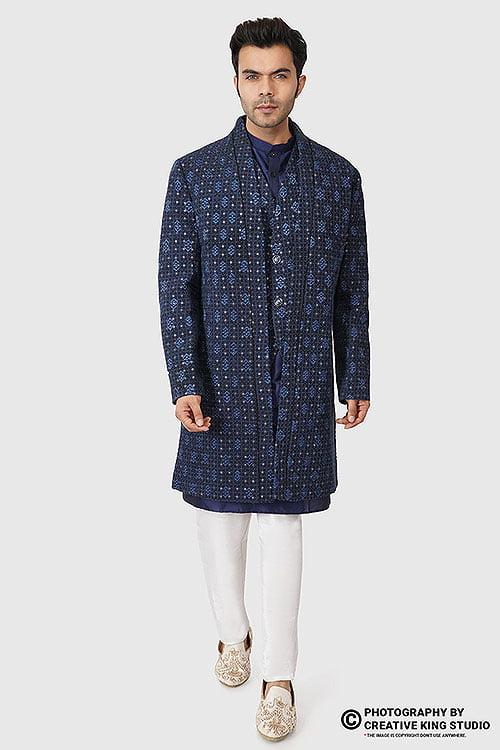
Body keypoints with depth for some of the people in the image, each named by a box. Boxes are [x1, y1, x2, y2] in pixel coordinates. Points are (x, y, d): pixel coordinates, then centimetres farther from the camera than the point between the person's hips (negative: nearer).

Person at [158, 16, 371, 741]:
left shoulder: (338, 176, 4)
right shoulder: (194, 173, 0)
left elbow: (353, 289, 6)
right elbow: (175, 285, -2)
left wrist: (356, 381, 6)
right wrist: (185, 382, -10)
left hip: (302, 384, 0)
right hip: (223, 379, 0)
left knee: (284, 517, 5)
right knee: (221, 513, 12)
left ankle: (279, 677, 16)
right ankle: (233, 632, 36)